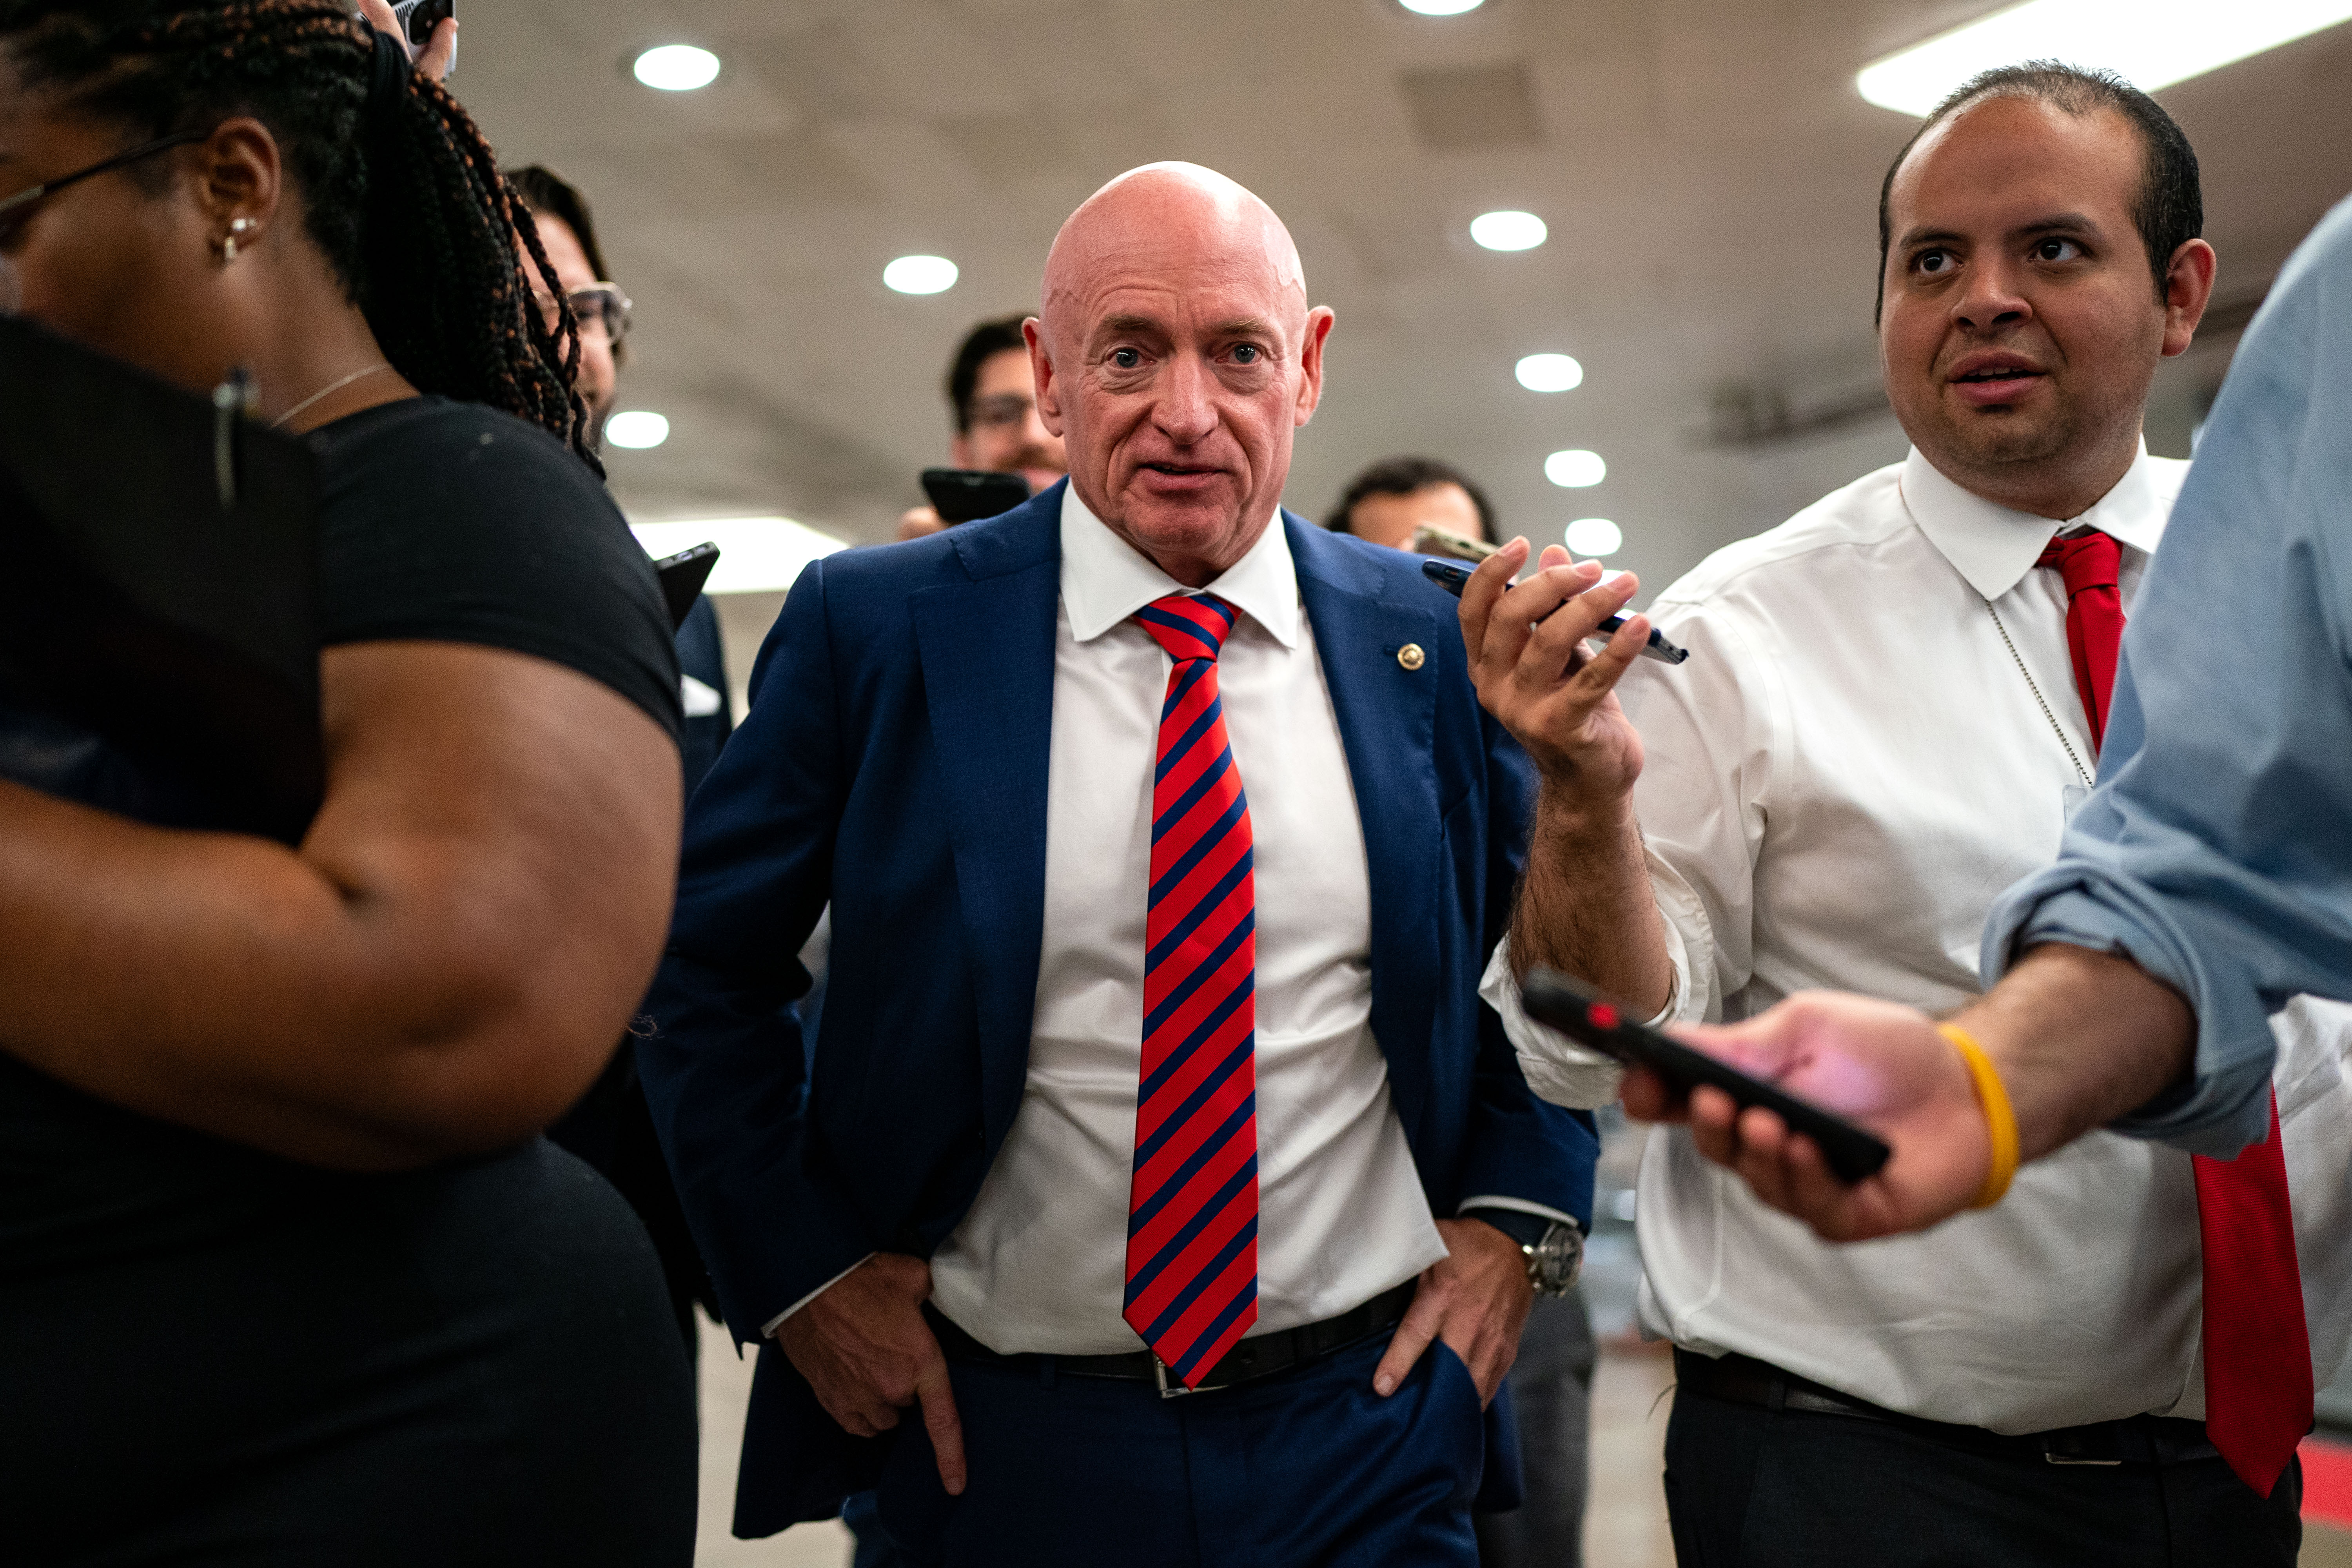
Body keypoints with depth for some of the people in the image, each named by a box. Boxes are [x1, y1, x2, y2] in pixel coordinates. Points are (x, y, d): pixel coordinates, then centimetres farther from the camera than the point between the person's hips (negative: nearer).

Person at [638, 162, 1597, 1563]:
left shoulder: (1441, 637, -2)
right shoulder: (872, 628, -7)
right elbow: (701, 964, 1)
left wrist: (1519, 1213, 0)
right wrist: (801, 1267, -5)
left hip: (1372, 1417, 1)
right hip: (1000, 1436, 0)